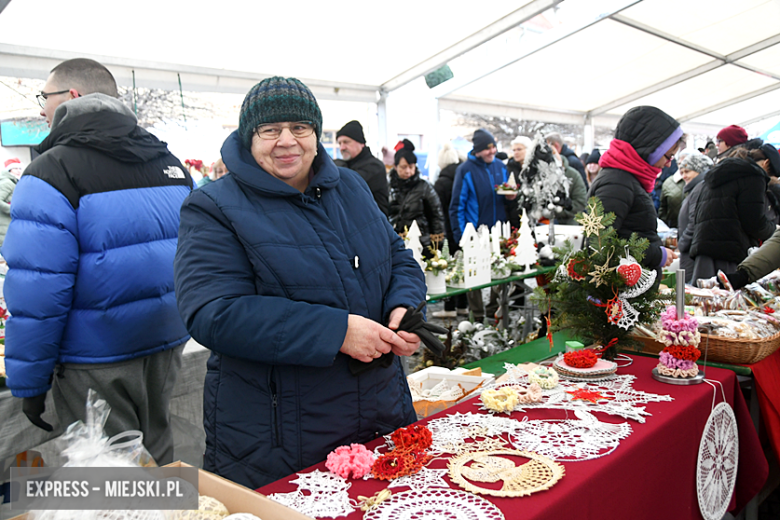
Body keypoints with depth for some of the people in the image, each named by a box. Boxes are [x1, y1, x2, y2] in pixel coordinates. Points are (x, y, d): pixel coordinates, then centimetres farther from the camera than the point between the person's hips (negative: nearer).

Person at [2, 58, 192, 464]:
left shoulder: (51, 173, -14)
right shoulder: (169, 162, 7)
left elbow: (37, 291, -19)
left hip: (96, 361, -6)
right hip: (167, 342, 7)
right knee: (155, 458, 22)